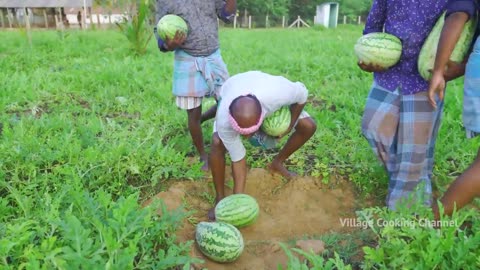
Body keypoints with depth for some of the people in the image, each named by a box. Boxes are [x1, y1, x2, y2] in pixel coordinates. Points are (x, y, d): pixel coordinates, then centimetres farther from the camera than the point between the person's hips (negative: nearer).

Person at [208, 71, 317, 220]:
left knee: (308, 127, -8)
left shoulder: (276, 94, -46)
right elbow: (237, 158, -29)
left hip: (263, 92, 2)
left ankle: (277, 163, 16)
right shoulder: (224, 120, -43)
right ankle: (220, 200, -7)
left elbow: (302, 93, -22)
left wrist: (290, 125, -13)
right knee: (217, 143, -28)